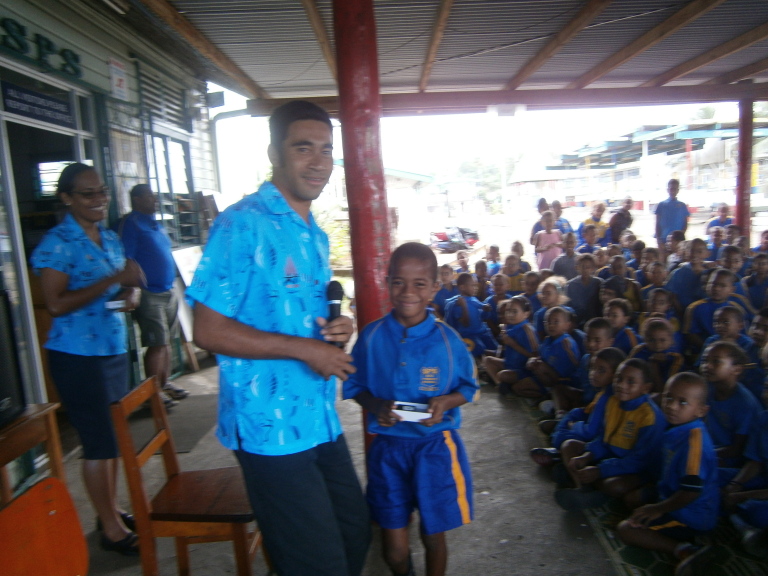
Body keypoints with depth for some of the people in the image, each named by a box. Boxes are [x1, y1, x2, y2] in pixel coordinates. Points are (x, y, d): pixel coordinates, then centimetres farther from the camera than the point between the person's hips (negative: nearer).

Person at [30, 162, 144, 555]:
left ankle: (111, 510, 32)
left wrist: (131, 294, -3)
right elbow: (56, 304, -19)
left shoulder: (109, 238, 10)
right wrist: (114, 279, -22)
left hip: (114, 350, 7)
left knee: (113, 436, 15)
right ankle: (112, 529, 17)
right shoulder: (57, 243, -11)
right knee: (98, 442, 1)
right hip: (77, 356, -7)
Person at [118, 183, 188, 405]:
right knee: (157, 344, -6)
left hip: (168, 292, 8)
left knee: (167, 341, 12)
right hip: (149, 294, -8)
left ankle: (165, 383, 23)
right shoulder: (131, 223, -8)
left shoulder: (156, 224, 18)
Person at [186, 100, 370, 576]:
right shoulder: (242, 224, -14)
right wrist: (304, 348, -20)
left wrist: (338, 329, -1)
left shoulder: (316, 235, 12)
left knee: (356, 533, 22)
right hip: (272, 426, -8)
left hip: (322, 420, 8)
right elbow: (209, 330, -18)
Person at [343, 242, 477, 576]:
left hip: (436, 446, 0)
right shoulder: (371, 336, -7)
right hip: (387, 448, 1)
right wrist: (375, 406, -17)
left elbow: (468, 387, 3)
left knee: (434, 535, 16)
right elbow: (355, 386, 3)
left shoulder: (446, 339, -8)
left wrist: (445, 402, -17)